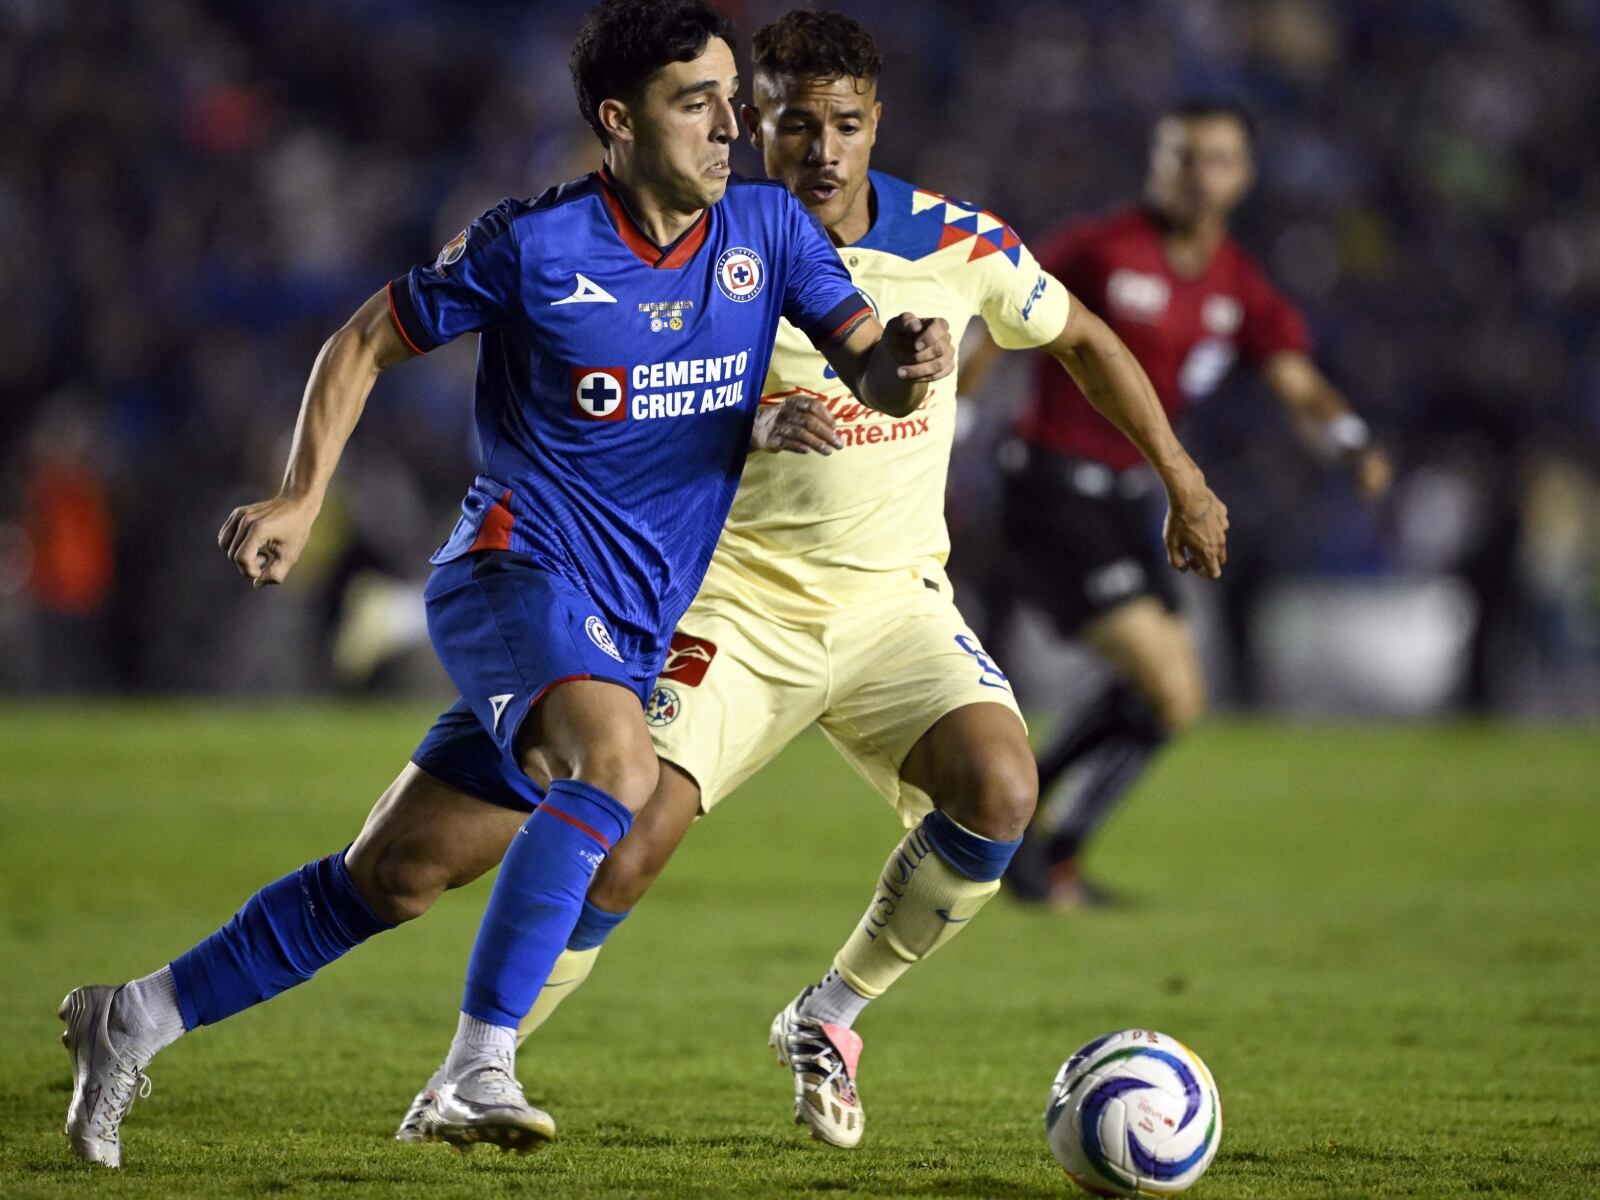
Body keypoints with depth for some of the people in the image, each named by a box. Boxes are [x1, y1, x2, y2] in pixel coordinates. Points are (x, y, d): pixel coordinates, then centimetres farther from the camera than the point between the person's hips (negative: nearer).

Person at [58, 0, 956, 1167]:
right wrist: (300, 500, -6)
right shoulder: (533, 245, -10)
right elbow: (365, 344, 2)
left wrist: (908, 361, -26)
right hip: (514, 569, -6)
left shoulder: (767, 229, 2)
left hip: (629, 634, 6)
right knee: (617, 761, -36)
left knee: (393, 879, 10)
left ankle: (135, 1021, 24)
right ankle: (480, 1071, -35)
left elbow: (872, 369, -2)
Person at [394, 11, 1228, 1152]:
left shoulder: (959, 245, -2)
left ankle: (829, 1016, -1)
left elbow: (1082, 338, 15)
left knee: (999, 787, -23)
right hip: (740, 596, -2)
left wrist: (1185, 481, 17)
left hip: (894, 599, 2)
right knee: (633, 832, -18)